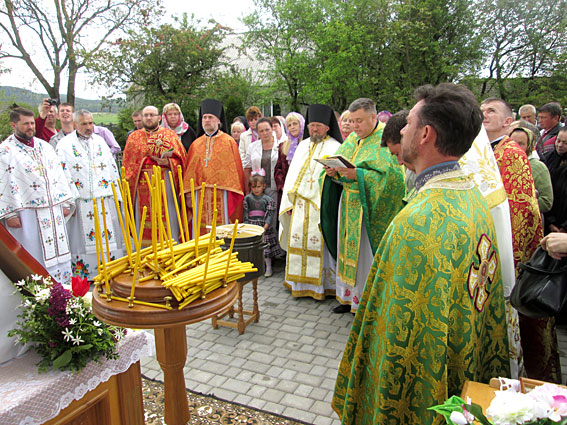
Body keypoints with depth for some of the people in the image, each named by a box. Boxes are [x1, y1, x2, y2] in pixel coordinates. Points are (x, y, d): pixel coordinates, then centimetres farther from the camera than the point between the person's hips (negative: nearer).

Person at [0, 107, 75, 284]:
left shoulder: (44, 146, 13)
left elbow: (58, 175, 14)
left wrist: (65, 203, 9)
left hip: (53, 210, 5)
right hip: (26, 214, -5)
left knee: (58, 250, 10)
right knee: (32, 256, 1)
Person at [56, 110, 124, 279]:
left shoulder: (101, 142, 14)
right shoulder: (65, 144, 2)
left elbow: (113, 169, 15)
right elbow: (63, 175, -4)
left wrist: (116, 195, 10)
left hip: (105, 200, 3)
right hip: (80, 201, -3)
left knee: (108, 237, 6)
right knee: (82, 239, 0)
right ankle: (83, 275, 10)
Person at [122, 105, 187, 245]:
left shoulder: (170, 135, 9)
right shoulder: (134, 137, 15)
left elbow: (181, 160, 4)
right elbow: (127, 163, 12)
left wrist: (168, 163, -13)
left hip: (165, 185, -1)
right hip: (143, 186, 1)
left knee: (167, 216, -3)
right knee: (144, 218, 0)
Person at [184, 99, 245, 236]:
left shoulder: (229, 141, 4)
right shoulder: (196, 144, 14)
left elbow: (235, 168, 0)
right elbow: (190, 171, 12)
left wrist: (232, 192, -7)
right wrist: (189, 194, 4)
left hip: (222, 194, -3)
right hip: (200, 195, 3)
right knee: (200, 229, 3)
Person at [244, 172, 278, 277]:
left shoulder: (267, 199, 1)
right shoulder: (247, 198, 5)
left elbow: (269, 214, -2)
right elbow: (245, 213, 4)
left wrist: (265, 227, -11)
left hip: (264, 226, -1)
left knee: (266, 248, 1)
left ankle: (268, 267, 13)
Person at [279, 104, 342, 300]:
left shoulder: (335, 148, -1)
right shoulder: (302, 146, 17)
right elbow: (292, 175, 15)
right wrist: (289, 202, 8)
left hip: (320, 205, -5)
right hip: (300, 204, 6)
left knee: (318, 242, -4)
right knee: (298, 239, 8)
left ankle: (320, 283, 9)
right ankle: (301, 283, 20)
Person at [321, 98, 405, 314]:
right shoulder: (352, 139, 12)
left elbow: (390, 176, -19)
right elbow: (341, 168, 17)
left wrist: (357, 175, -25)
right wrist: (333, 172, -6)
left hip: (369, 209, -7)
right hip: (349, 206, 7)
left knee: (367, 254, 0)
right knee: (349, 252, 13)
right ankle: (350, 297, 27)